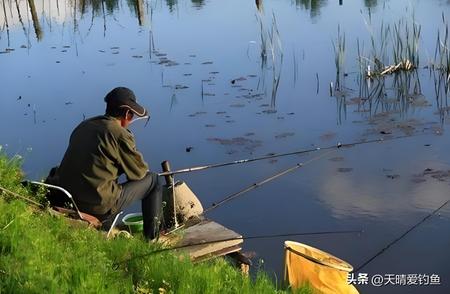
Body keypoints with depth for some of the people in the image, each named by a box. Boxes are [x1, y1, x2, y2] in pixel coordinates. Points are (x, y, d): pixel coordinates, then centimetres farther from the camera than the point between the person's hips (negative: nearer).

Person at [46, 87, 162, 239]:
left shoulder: (83, 126, 11)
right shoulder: (120, 134, -10)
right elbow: (140, 172, 0)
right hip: (98, 207, -7)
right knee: (152, 180, 8)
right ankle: (152, 240, 15)